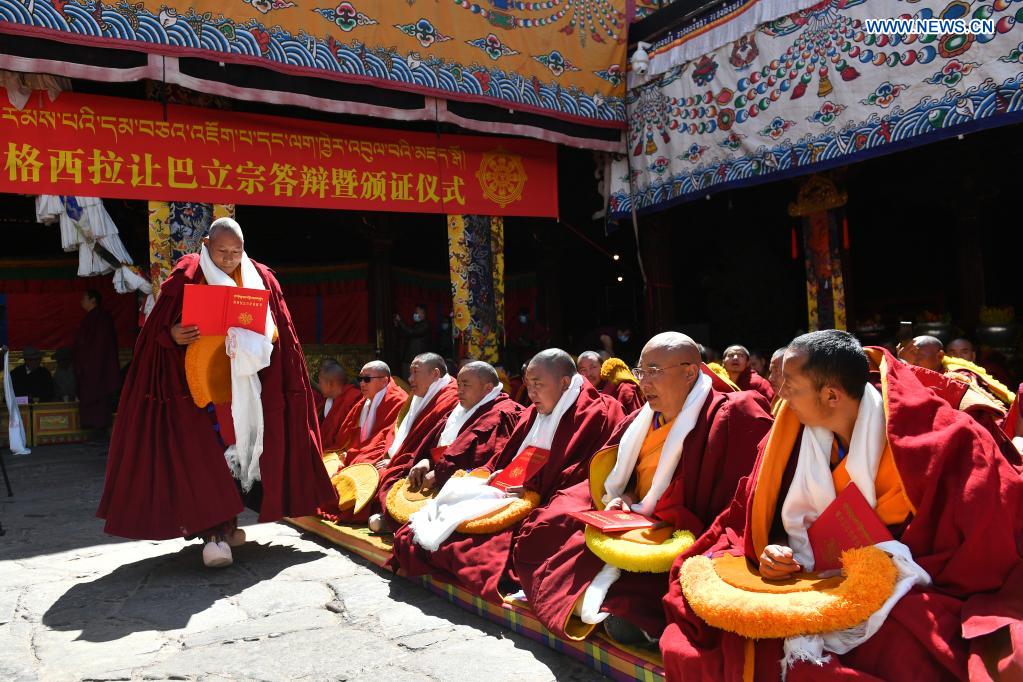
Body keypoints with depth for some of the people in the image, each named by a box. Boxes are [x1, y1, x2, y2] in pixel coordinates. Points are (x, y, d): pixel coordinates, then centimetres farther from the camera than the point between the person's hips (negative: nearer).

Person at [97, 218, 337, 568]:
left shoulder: (260, 279, 5)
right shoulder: (186, 276, -4)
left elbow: (275, 332, 9)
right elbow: (159, 325, -3)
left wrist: (251, 341, -11)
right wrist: (173, 334, -24)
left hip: (243, 384, 4)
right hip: (201, 385, -3)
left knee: (238, 449, 10)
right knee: (206, 455, -9)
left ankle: (226, 524, 25)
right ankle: (214, 533, -7)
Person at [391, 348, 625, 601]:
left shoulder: (595, 414, -9)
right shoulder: (535, 413, 16)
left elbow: (582, 471, -17)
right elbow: (507, 453, 20)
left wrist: (534, 489, -21)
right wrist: (488, 474, 1)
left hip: (544, 502, -9)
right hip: (512, 489, 9)